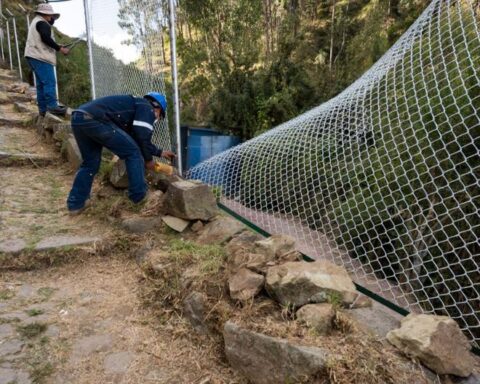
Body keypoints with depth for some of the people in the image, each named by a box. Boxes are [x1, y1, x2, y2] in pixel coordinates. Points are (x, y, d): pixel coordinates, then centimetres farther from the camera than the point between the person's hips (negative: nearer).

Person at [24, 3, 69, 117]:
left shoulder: (35, 22, 28)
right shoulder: (42, 23, -7)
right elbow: (46, 39, -20)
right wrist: (60, 48, -17)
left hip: (34, 56, 10)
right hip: (40, 57, -10)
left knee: (41, 84, 8)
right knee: (50, 82, -17)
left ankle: (43, 108, 8)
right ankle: (52, 106, -23)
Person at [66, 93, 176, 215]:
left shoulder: (134, 106, 35)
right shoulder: (147, 108, 8)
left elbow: (138, 138, 42)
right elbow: (143, 136, -4)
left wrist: (160, 152, 47)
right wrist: (148, 159, 11)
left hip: (78, 118, 10)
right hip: (95, 120, -10)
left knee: (90, 163, 22)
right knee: (133, 153, 2)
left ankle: (75, 204, 24)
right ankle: (139, 196, 7)